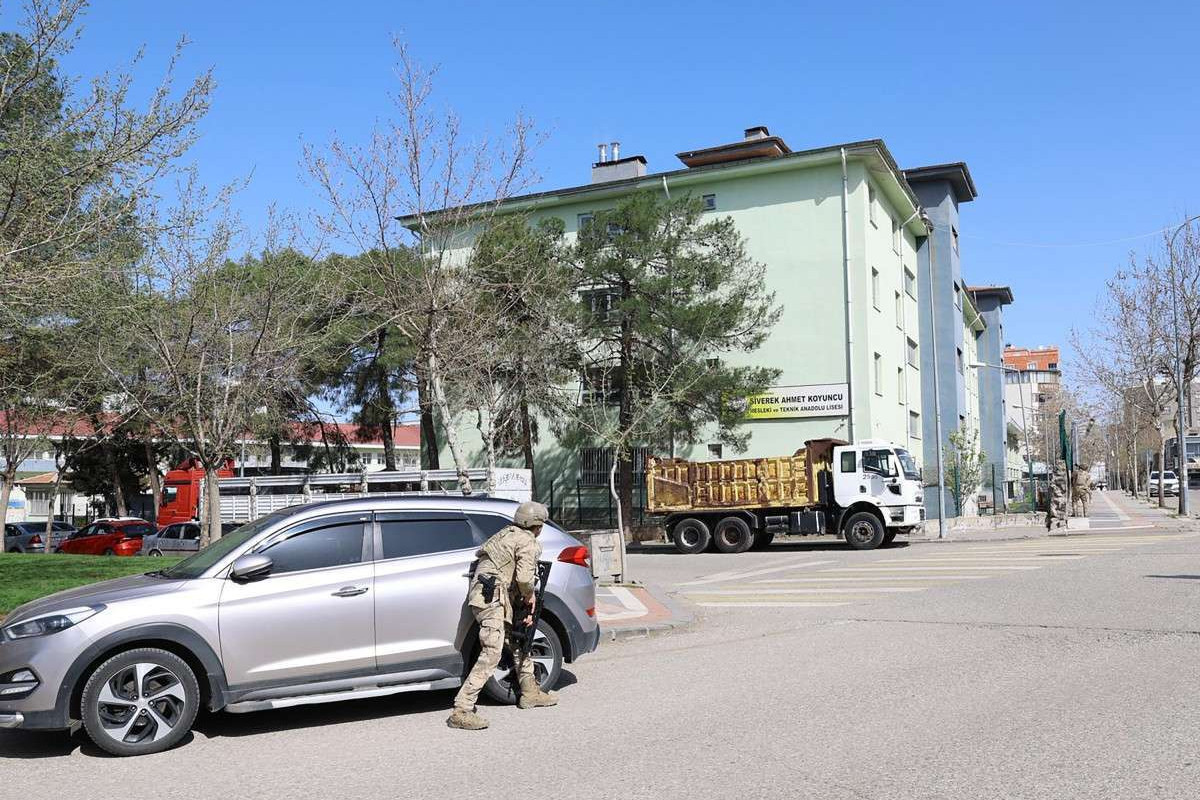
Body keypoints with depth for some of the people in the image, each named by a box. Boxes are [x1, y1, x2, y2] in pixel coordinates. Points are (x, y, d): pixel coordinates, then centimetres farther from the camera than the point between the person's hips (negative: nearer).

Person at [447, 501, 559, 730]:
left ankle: (530, 693, 33)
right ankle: (461, 711, -18)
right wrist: (530, 596, 3)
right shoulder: (527, 542, -8)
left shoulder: (508, 533, 21)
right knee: (491, 654, -15)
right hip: (491, 598, -10)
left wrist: (525, 609, 15)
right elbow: (524, 578, -19)